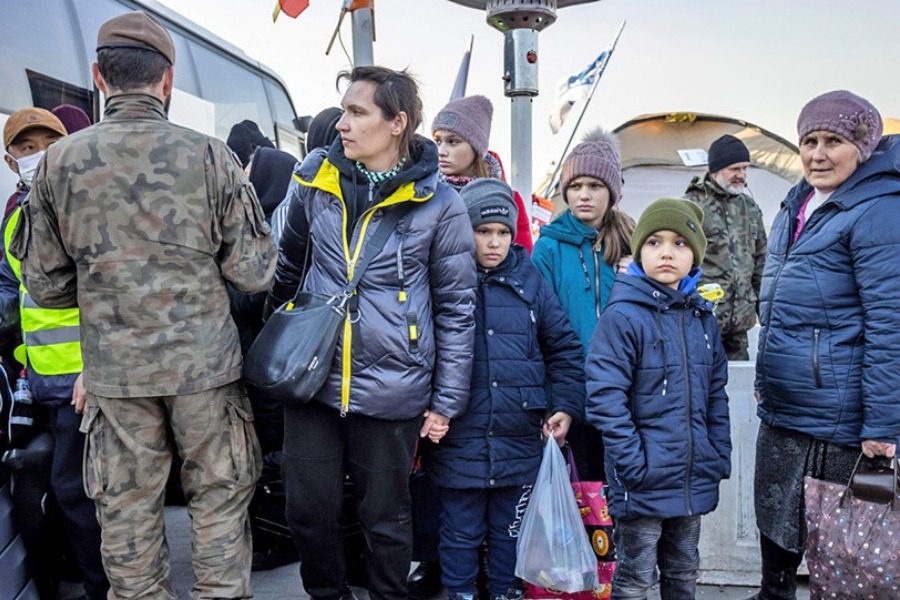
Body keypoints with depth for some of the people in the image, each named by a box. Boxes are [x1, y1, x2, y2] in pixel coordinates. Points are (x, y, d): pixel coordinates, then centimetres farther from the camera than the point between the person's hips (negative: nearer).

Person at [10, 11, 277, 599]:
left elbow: (46, 284, 4)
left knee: (127, 510, 13)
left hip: (114, 370, 2)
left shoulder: (59, 162, -1)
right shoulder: (209, 154, -8)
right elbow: (254, 273, -7)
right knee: (220, 499, 12)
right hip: (205, 362, -1)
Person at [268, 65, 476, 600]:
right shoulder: (316, 178, 1)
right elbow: (288, 266, 15)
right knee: (309, 510, 13)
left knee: (386, 516, 13)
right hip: (312, 378, 3)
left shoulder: (437, 202, -8)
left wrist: (447, 401, -2)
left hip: (390, 390, -3)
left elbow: (457, 308, -3)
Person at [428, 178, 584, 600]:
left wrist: (566, 406, 1)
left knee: (511, 530, 17)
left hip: (520, 443, 2)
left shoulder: (530, 281, 4)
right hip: (459, 442, -2)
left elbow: (564, 349, 8)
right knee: (461, 534, 12)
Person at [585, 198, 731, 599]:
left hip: (693, 479, 6)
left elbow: (716, 395, 13)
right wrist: (634, 464, -20)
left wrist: (720, 456, 8)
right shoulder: (622, 317, -14)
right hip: (644, 483, -6)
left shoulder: (702, 319, 7)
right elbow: (605, 397, -19)